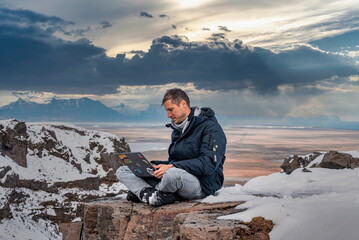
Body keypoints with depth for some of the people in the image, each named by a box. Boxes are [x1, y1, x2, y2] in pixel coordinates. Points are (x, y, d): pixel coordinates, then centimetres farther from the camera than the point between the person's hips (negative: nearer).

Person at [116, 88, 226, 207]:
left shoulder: (211, 128, -8)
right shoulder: (177, 130, 20)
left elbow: (208, 165, -19)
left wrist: (172, 167, -23)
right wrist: (154, 166, 4)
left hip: (202, 184, -8)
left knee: (173, 174, -44)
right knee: (122, 171, -2)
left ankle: (141, 191, -12)